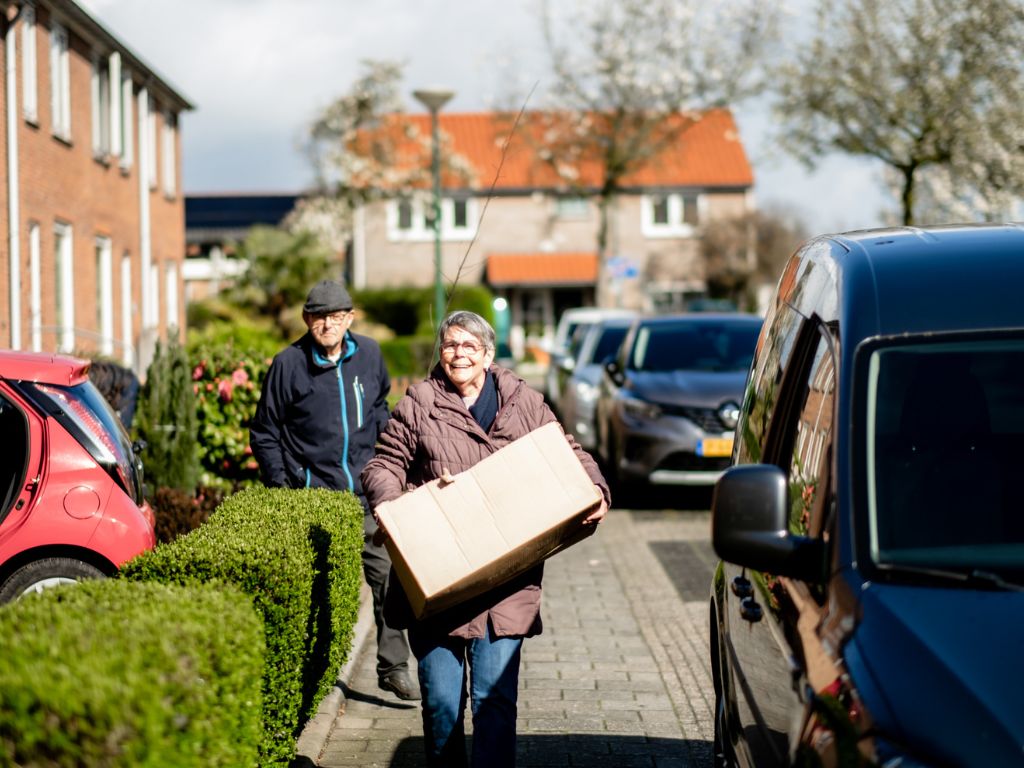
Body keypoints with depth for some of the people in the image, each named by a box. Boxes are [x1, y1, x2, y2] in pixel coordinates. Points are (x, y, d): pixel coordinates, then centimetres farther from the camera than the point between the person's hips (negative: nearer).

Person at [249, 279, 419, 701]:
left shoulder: (369, 354, 4)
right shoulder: (288, 363, -4)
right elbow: (264, 432, 4)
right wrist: (280, 487, -2)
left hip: (364, 489, 3)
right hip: (312, 490, -2)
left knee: (387, 573, -2)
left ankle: (393, 666, 6)